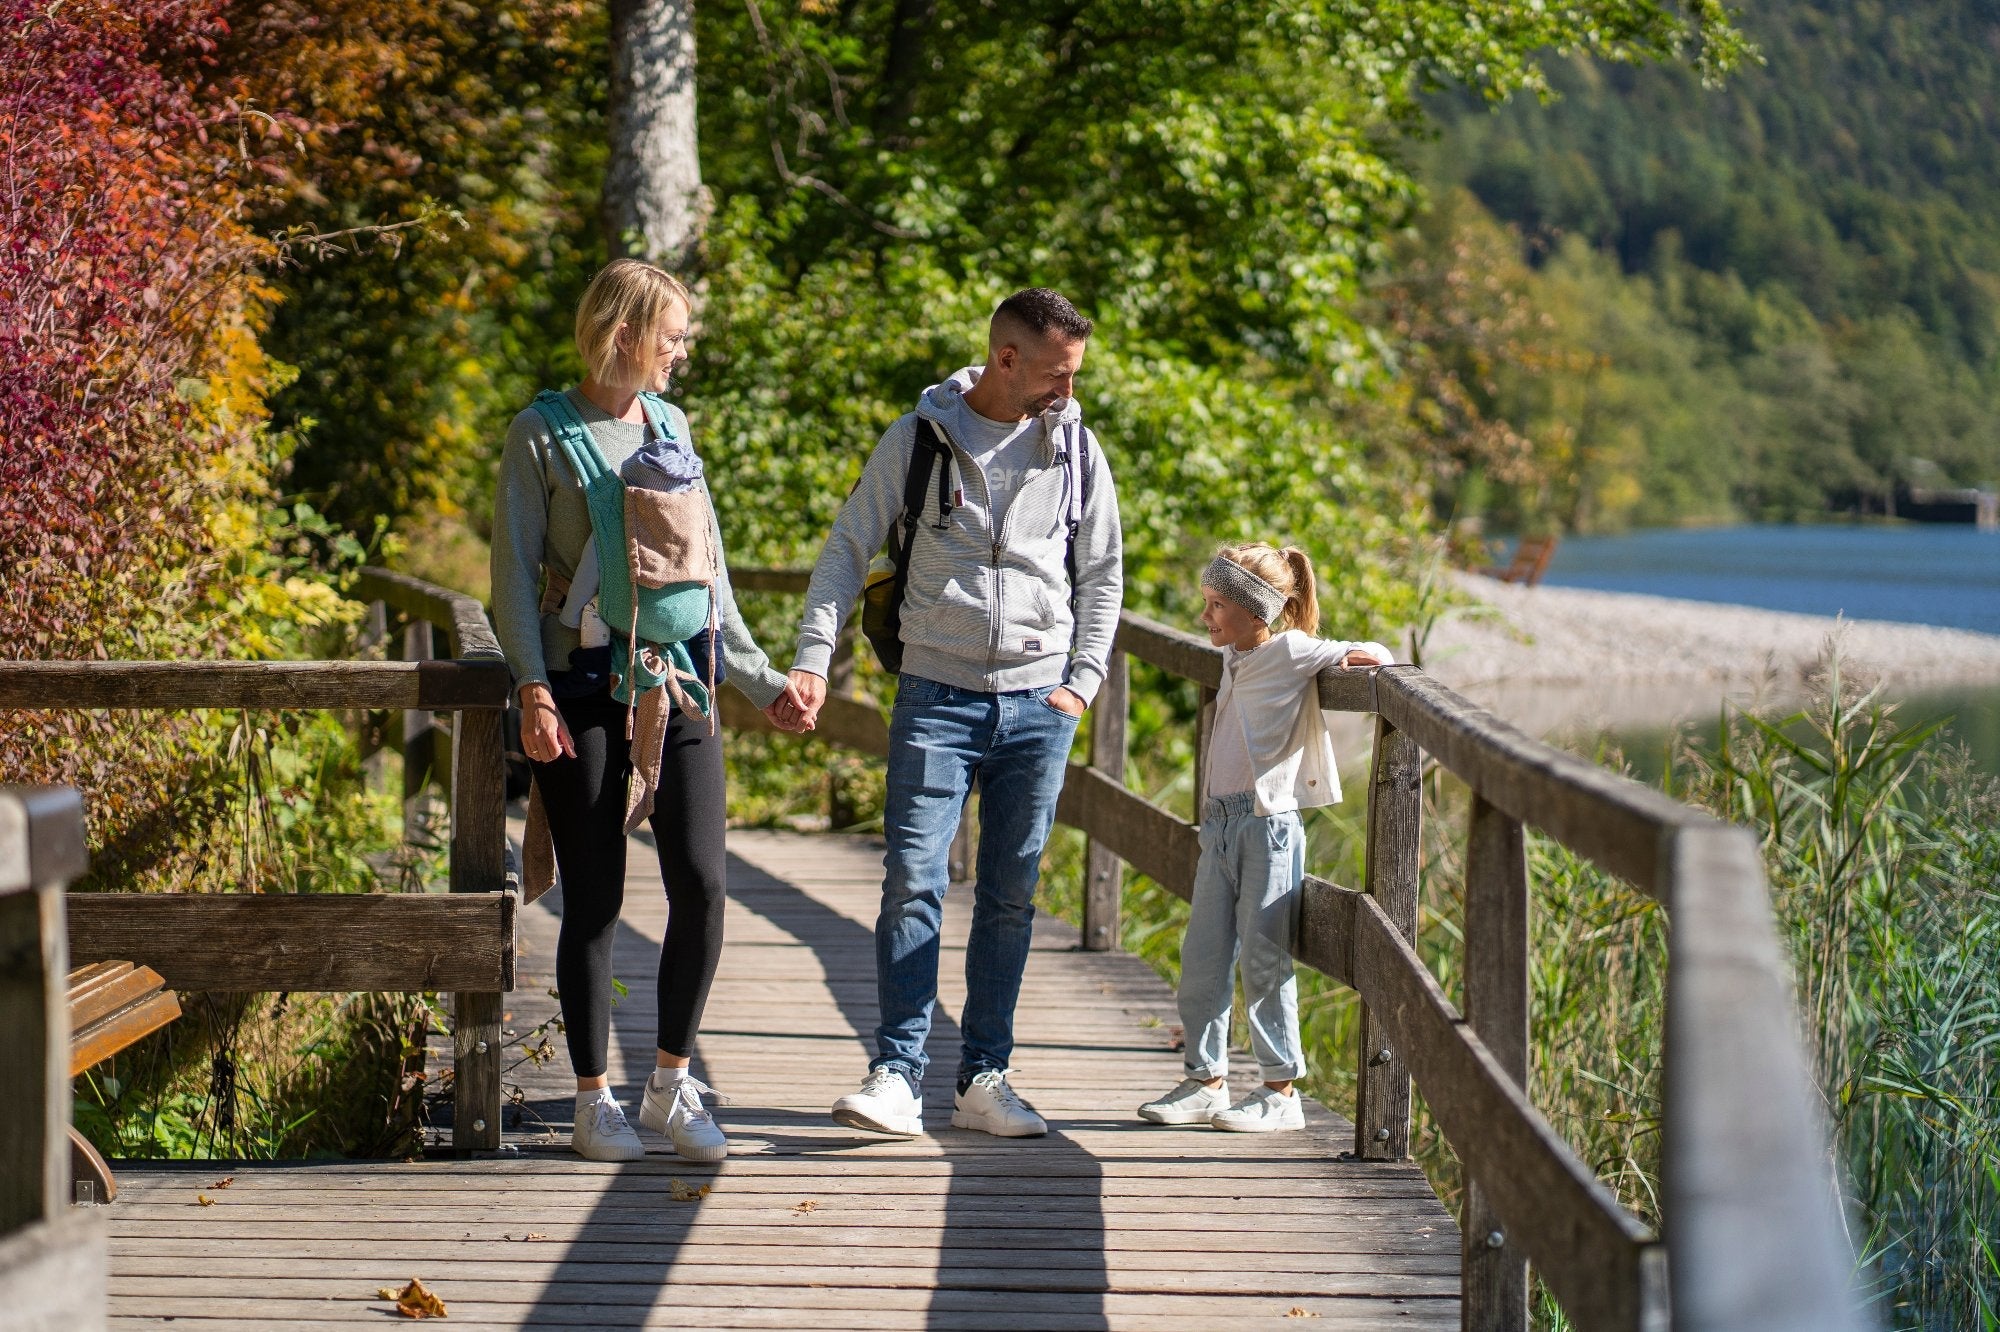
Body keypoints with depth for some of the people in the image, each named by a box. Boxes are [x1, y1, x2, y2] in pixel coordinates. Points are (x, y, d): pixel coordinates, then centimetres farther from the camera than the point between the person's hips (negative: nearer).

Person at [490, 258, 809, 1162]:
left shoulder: (671, 429, 14)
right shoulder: (543, 436, -2)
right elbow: (514, 575, -4)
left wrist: (762, 682, 18)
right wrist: (534, 692, -15)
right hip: (584, 688, -4)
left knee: (700, 883, -4)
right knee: (594, 899, -1)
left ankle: (672, 1086, 11)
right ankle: (595, 1100, 11)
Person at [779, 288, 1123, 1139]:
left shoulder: (1075, 448, 6)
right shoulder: (920, 438, -1)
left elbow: (1102, 575, 14)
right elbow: (848, 549, 2)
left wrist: (1083, 683, 3)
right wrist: (813, 659, -9)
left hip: (1037, 703, 2)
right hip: (938, 695, -2)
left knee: (1011, 894, 4)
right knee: (913, 882, -9)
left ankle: (983, 1078, 11)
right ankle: (897, 1076, -7)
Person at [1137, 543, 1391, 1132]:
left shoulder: (1291, 651, -8)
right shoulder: (1234, 660, 14)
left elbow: (1377, 656, -3)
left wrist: (1358, 657, -21)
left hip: (1268, 824, -8)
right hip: (1221, 823, 8)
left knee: (1263, 962, -4)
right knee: (1200, 960, 7)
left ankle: (1282, 1090, 4)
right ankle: (1206, 1080, 17)